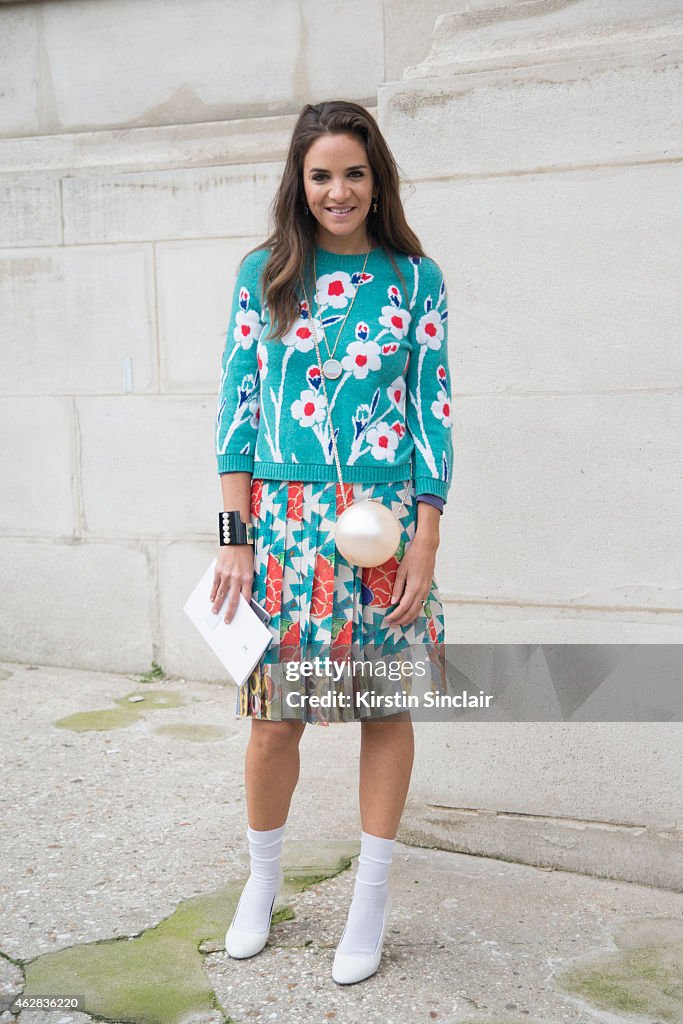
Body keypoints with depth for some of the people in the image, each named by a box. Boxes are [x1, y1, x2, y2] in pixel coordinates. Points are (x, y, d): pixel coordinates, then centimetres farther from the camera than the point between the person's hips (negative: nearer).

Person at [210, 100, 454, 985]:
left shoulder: (415, 279, 3)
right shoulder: (263, 274, 4)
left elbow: (433, 414, 1)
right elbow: (237, 404, 2)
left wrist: (425, 545, -6)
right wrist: (236, 536, -5)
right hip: (282, 522, 0)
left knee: (387, 707, 7)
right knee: (273, 715, 6)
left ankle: (371, 898, 26)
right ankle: (262, 881, 31)